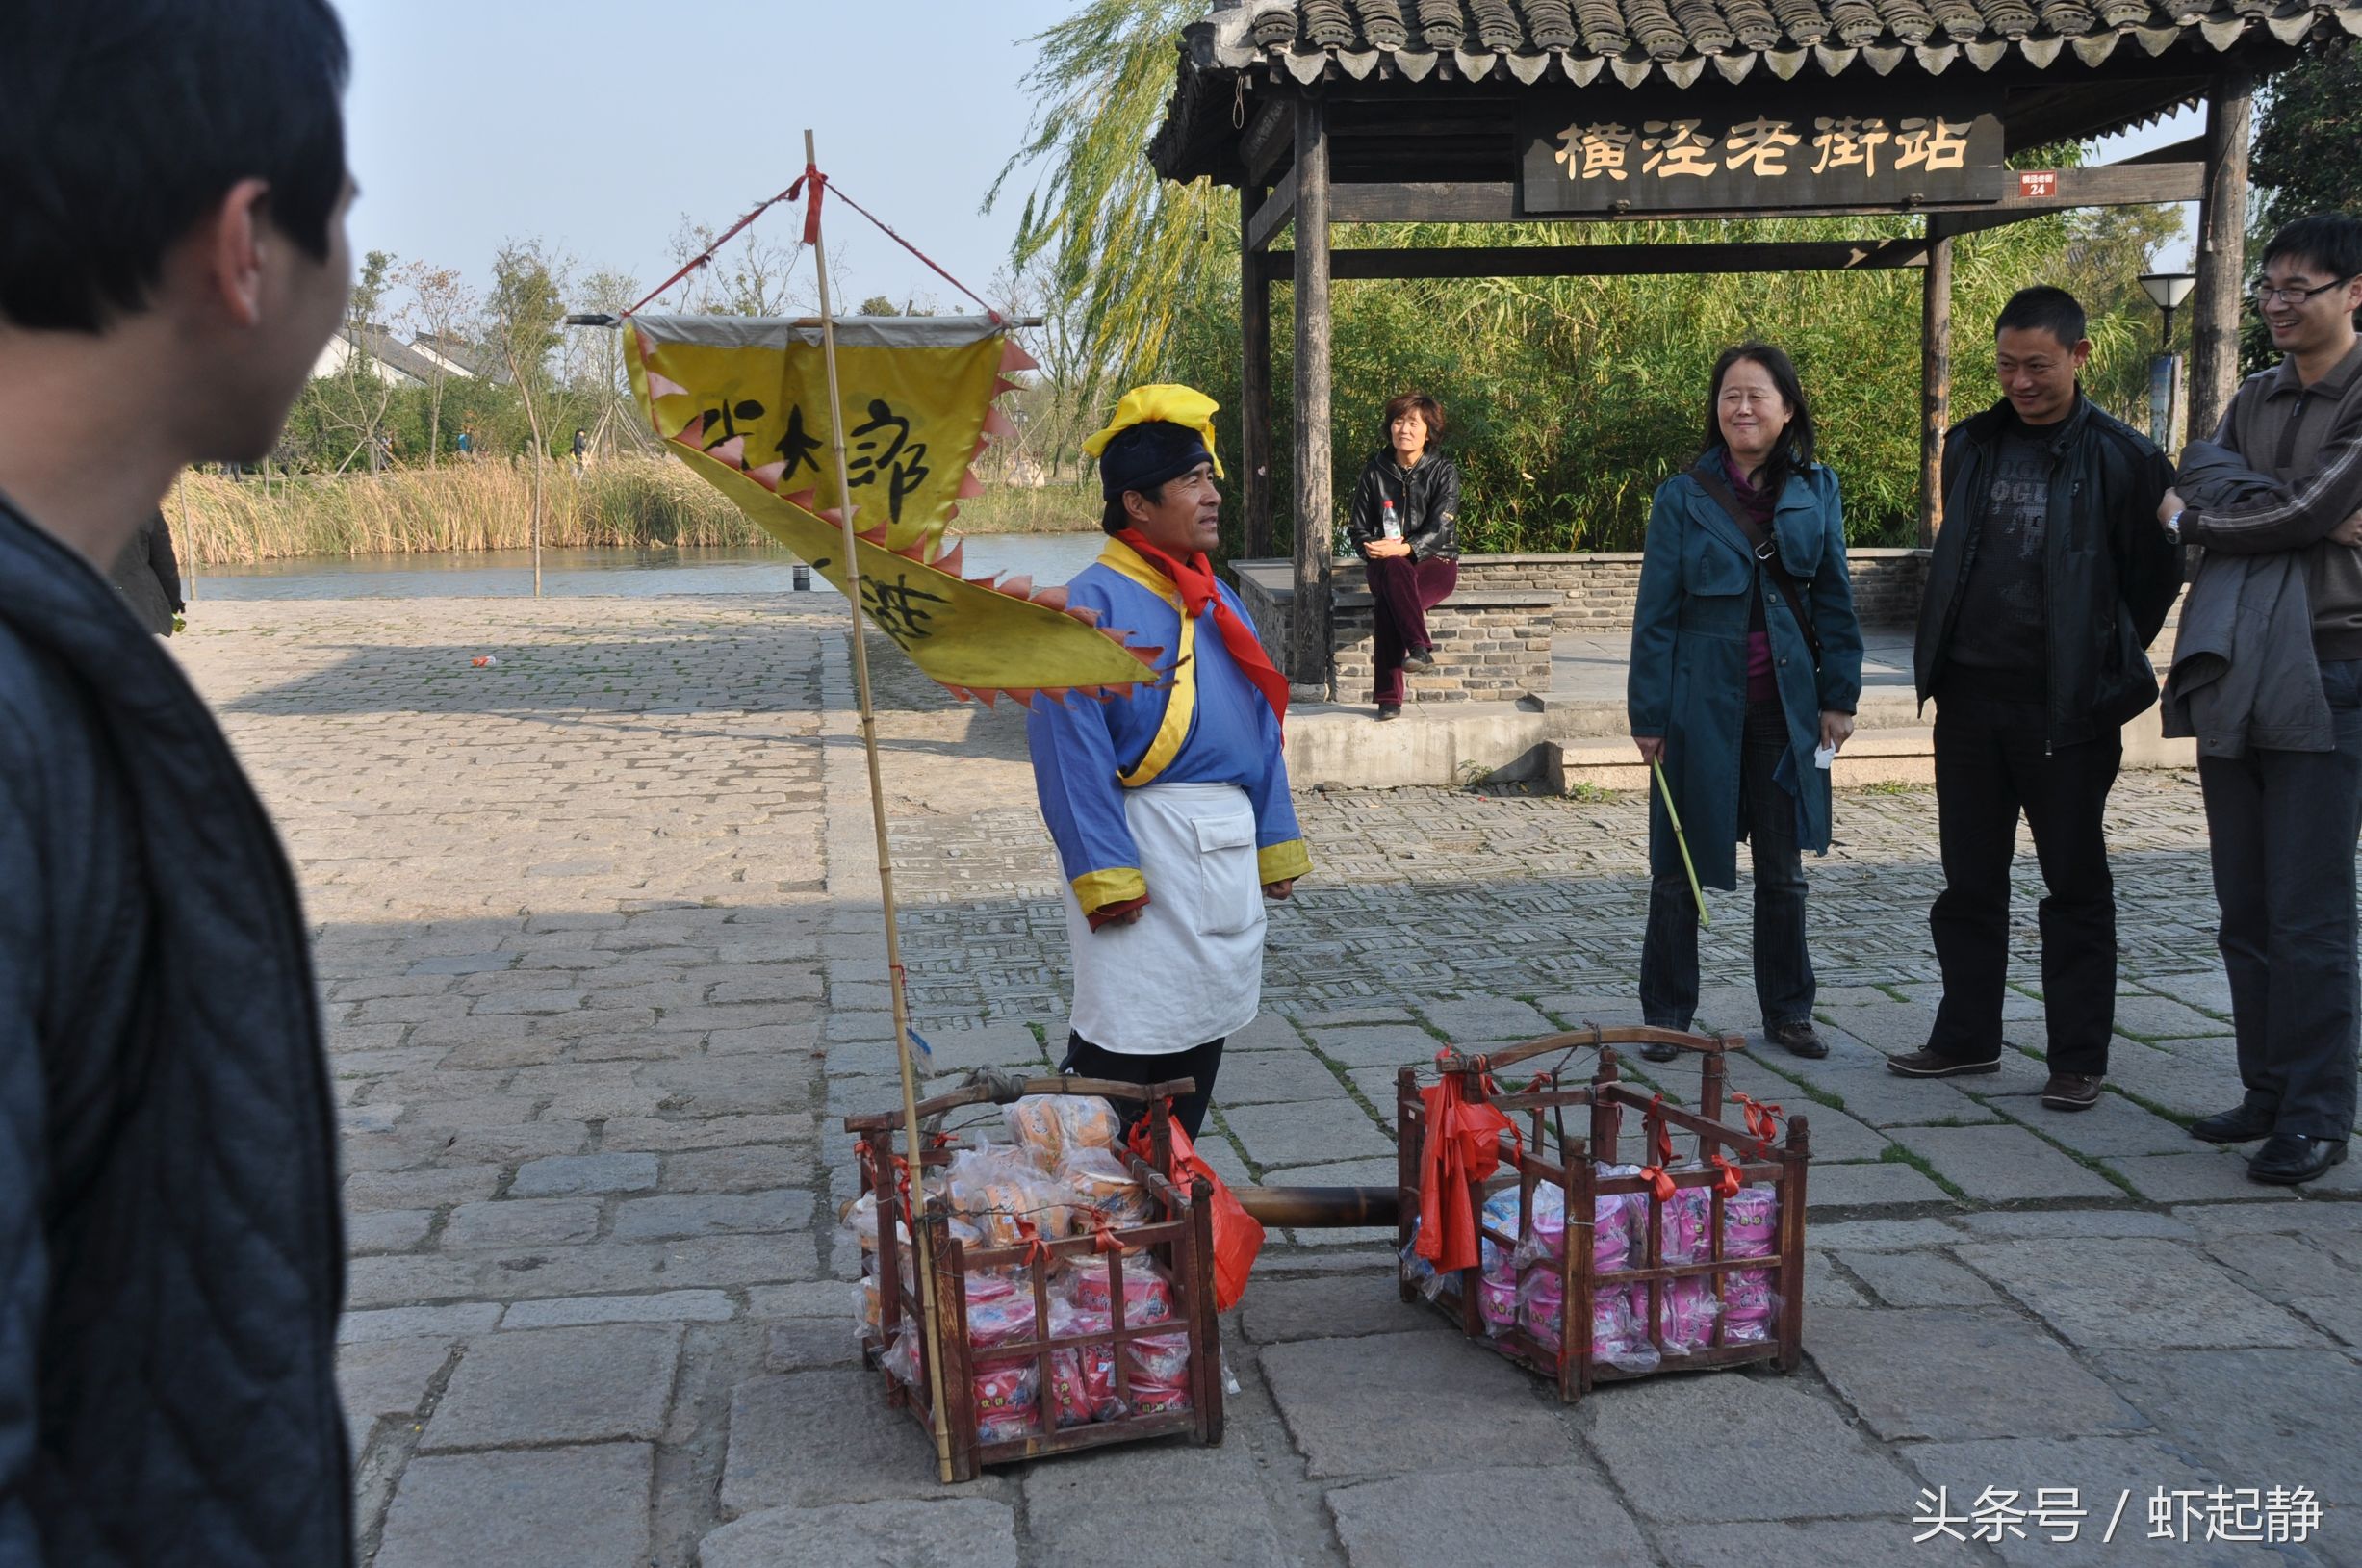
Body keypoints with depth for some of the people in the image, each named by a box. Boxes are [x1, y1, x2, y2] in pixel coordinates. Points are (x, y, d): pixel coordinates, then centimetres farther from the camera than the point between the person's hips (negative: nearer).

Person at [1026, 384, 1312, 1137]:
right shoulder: (1094, 603, -12)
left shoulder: (1216, 601, 12)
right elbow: (1072, 748, -17)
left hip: (1226, 848, 8)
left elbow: (1259, 728, 16)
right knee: (1125, 1045, -4)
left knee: (1203, 1029, 15)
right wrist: (1105, 873, -21)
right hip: (1147, 842, -8)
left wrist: (1275, 842, 12)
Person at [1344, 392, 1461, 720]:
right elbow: (1358, 529, 8)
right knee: (1395, 571, -38)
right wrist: (1374, 548, -15)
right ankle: (1420, 648, -45)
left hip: (1434, 562, -2)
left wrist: (1403, 548, -29)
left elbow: (1441, 530, -11)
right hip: (1387, 562, 2)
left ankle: (1388, 695, -36)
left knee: (1387, 600, -34)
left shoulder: (1443, 471, 0)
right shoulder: (1375, 469, 6)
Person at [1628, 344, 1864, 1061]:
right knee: (1680, 869, 6)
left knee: (1783, 868, 12)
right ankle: (1666, 1016, 18)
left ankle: (1787, 1012, 26)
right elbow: (1655, 612, -4)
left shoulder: (1816, 491, 3)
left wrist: (1838, 695, 2)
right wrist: (1648, 714, -7)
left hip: (1785, 705, 2)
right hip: (1703, 704, -2)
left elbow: (1834, 598, 6)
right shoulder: (1683, 497, -4)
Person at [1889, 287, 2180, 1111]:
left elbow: (2154, 578, -2)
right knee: (1969, 881, 13)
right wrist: (1943, 657, 12)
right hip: (1969, 697, 5)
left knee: (2076, 888, 5)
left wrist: (2105, 666, 1)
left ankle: (2078, 1058, 13)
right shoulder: (1970, 446, 8)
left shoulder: (2123, 459, -7)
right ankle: (1968, 1036, 25)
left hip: (2065, 706, -5)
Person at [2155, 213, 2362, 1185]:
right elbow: (2201, 476, 1)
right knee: (2245, 911, 10)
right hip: (2232, 676, 7)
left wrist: (2187, 520, 1)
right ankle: (2269, 1093, 20)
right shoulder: (2258, 397, 18)